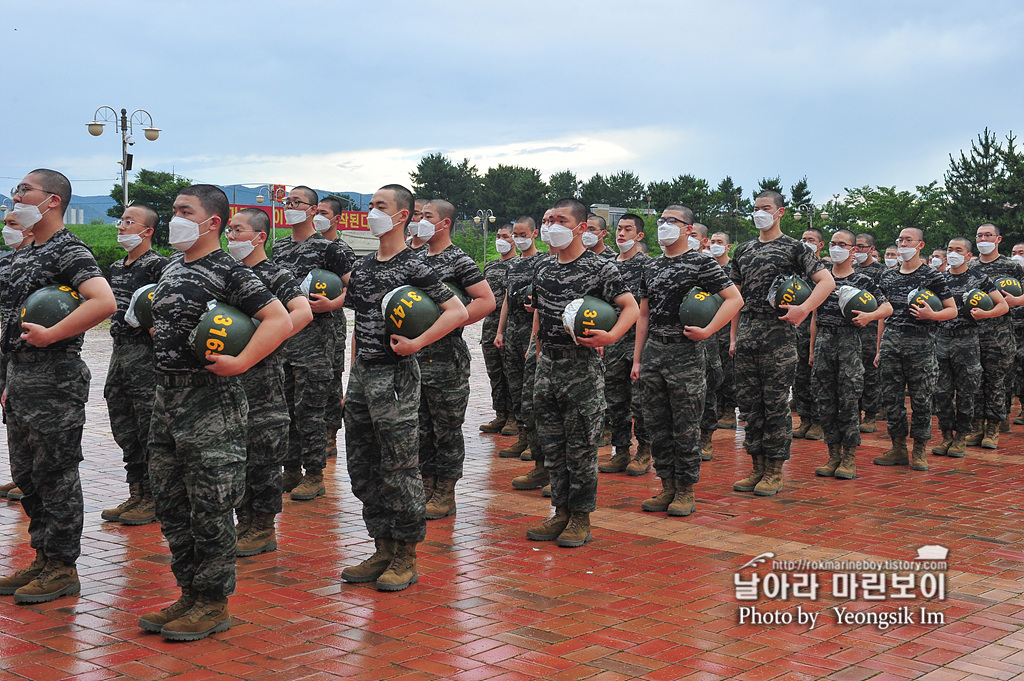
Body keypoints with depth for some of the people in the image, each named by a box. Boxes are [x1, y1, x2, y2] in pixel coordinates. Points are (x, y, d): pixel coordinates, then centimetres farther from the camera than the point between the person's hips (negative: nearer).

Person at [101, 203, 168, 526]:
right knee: (124, 430, 12)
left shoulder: (158, 265, -10)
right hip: (119, 352, 9)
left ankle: (153, 500, 5)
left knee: (150, 431, -3)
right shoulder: (116, 267, 17)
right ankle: (136, 495, 22)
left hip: (145, 354, -9)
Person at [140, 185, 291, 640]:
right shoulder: (171, 268, 14)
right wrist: (163, 346, 14)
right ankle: (190, 594, 27)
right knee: (171, 506, 14)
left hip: (210, 405, -9)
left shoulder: (228, 272, -11)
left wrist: (238, 363, -24)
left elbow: (280, 321, -18)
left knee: (209, 512, -1)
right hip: (166, 398, 9)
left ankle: (214, 603, 12)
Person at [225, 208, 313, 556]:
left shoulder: (276, 275, -7)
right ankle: (245, 523, 23)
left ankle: (264, 529, 10)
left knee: (263, 454, 0)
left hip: (263, 375, -7)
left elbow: (303, 312, -23)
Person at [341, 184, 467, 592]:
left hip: (395, 376, -8)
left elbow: (458, 311, -15)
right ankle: (382, 549, 23)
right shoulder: (362, 267, 14)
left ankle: (406, 557, 8)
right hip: (361, 375, 8)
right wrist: (353, 379, 16)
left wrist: (417, 343, -19)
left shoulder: (413, 267, -8)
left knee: (399, 470, -3)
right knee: (362, 468, 11)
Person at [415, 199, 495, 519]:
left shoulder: (458, 260, -8)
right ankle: (427, 486, 23)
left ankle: (445, 495, 10)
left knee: (447, 429, 1)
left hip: (446, 358, -7)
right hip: (416, 356, 7)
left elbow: (487, 301, -16)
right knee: (420, 427, 12)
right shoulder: (418, 258, 14)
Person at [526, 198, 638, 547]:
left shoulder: (600, 267, -7)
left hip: (582, 365, -6)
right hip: (547, 364, 6)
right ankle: (561, 512, 22)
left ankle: (581, 517, 10)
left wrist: (610, 337, -26)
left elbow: (631, 307, -11)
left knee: (580, 446, 0)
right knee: (551, 443, 11)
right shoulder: (544, 269, 12)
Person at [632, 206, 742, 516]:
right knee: (657, 424, 8)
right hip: (653, 351, 6)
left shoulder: (701, 263, -4)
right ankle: (668, 487, 18)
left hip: (685, 352, -6)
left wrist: (707, 331, -18)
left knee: (685, 427, -1)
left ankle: (685, 491, 8)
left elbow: (735, 298, -10)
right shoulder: (651, 267, 15)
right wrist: (637, 359, 13)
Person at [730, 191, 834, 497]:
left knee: (776, 403, -2)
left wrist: (804, 309, -20)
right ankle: (757, 467, 17)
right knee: (749, 402, 7)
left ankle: (774, 471, 6)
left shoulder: (793, 247, 1)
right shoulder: (743, 251, 16)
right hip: (746, 333, 5)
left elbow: (827, 281, -6)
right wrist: (733, 336, 13)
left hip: (778, 333, -5)